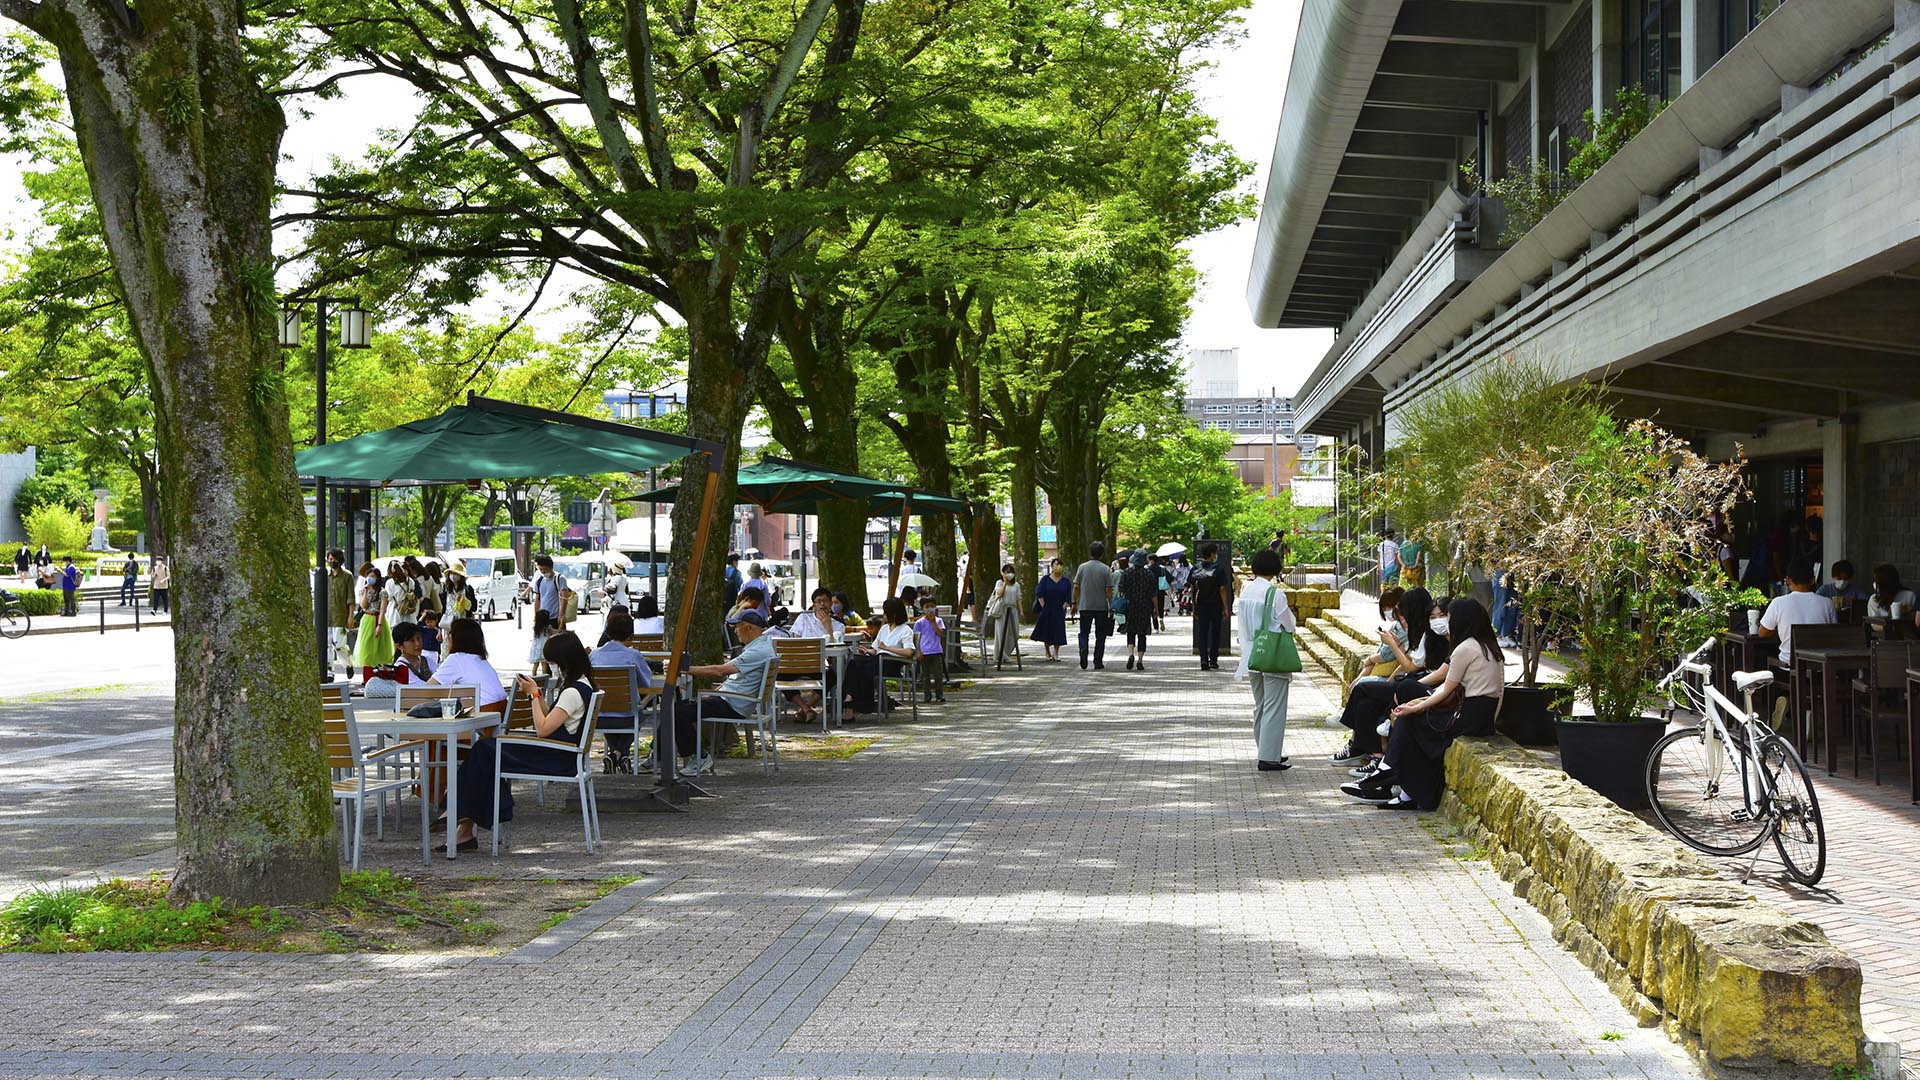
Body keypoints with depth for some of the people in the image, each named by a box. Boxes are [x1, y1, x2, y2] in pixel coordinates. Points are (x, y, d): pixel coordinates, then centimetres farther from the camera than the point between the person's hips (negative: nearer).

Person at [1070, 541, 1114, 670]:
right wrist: (1111, 607, 1)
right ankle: (1098, 661, 9)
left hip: (1085, 606, 1)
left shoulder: (1082, 567, 0)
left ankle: (1083, 650, -21)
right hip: (1101, 607, -1)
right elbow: (1109, 590, -6)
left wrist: (1074, 603, 11)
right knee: (1100, 635, 9)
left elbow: (1076, 587, 1)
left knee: (1084, 633, 7)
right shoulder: (1106, 570, -4)